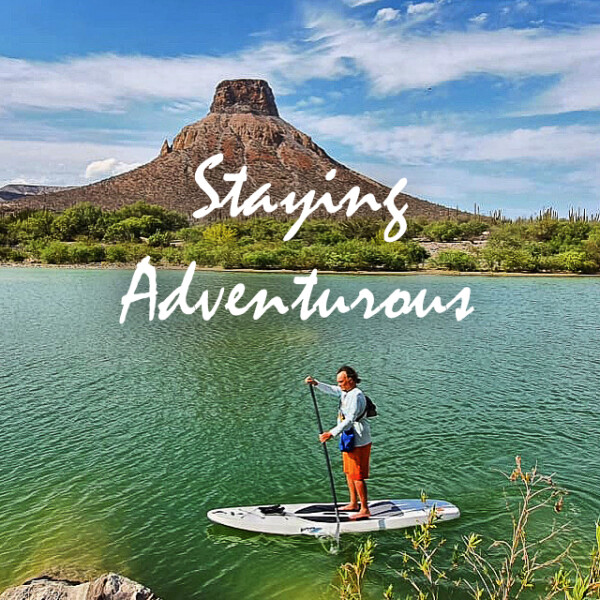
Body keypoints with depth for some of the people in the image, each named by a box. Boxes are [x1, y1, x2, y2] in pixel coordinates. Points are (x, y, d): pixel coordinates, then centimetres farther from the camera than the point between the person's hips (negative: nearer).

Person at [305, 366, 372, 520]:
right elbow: (331, 390, 22)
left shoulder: (356, 396, -23)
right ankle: (353, 503, 34)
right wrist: (316, 383, 5)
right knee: (349, 473, 20)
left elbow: (349, 420, -31)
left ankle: (364, 510, 7)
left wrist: (332, 433, -37)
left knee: (357, 476, -3)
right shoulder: (346, 392, 8)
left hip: (358, 442, -10)